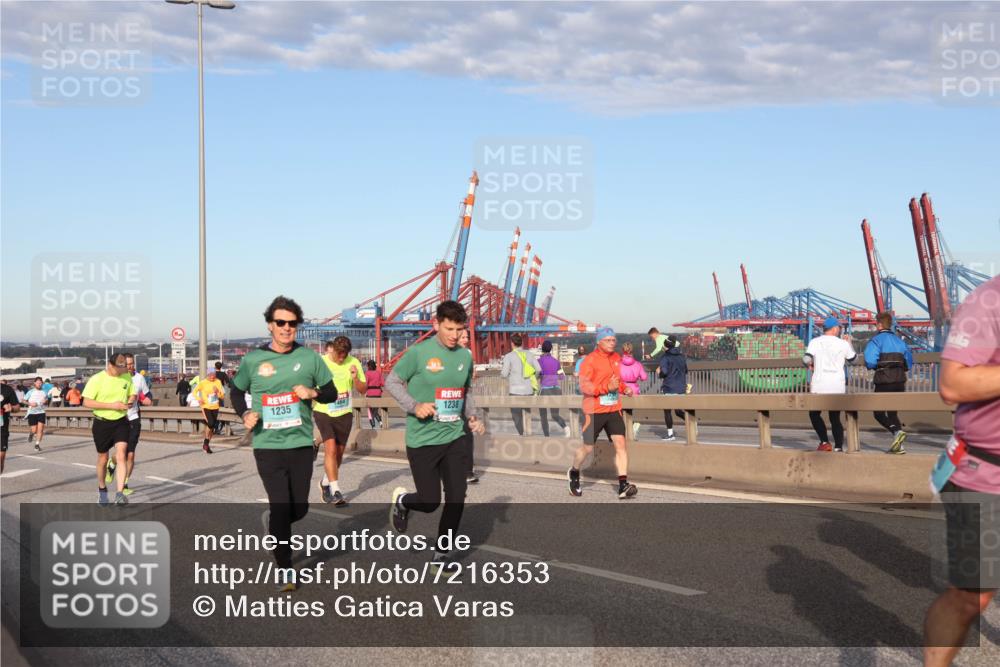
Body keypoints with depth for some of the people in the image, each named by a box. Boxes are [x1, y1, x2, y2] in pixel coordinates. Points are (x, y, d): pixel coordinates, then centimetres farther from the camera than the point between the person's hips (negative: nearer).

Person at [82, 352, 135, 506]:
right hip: (102, 423, -2)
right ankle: (102, 490, 36)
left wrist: (130, 401, -9)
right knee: (103, 459, 12)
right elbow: (86, 402, -16)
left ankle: (120, 494, -17)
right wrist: (112, 405, -22)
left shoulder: (127, 377, 1)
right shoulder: (97, 379, -13)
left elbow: (132, 394, 17)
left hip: (121, 422, 2)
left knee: (121, 456, -14)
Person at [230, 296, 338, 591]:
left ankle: (273, 523, 45)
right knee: (280, 506, -5)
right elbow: (236, 391, 13)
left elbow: (332, 392, 8)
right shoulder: (253, 360, -2)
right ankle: (285, 569, 9)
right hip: (267, 446, -2)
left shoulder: (309, 357, 0)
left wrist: (313, 393, -14)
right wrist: (245, 414, -7)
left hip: (301, 444, 2)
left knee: (299, 508, 11)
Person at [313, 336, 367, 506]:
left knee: (339, 452, 12)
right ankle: (335, 491, -15)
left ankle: (325, 483, 36)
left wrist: (356, 378, -20)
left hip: (344, 414, 3)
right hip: (323, 412, -3)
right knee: (330, 449, -16)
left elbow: (363, 389, -2)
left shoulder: (353, 363, -5)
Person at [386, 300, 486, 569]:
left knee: (457, 499, -1)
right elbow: (392, 381, -4)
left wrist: (473, 416, 2)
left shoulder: (465, 356, 5)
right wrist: (414, 406, -18)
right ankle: (402, 501, 36)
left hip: (455, 438, 5)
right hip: (422, 441, -4)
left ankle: (440, 555, 17)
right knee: (430, 502, 0)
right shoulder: (418, 353, -11)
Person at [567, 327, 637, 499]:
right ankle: (574, 473, 36)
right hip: (594, 411, -5)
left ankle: (623, 485, -12)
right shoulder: (590, 360, -10)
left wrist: (624, 388, 6)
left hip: (614, 409, 5)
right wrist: (607, 387, -26)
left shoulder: (616, 358, 11)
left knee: (620, 443, -10)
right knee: (588, 448, 7)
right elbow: (584, 385, -17)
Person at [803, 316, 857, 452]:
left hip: (819, 386, -2)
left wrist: (810, 366, 10)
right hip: (838, 387, 2)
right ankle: (838, 447, 2)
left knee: (814, 413, 15)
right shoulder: (843, 344, 3)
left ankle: (825, 442, 3)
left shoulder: (815, 342, -1)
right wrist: (849, 342, 34)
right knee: (835, 418, 10)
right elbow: (852, 358, 19)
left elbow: (806, 359, -13)